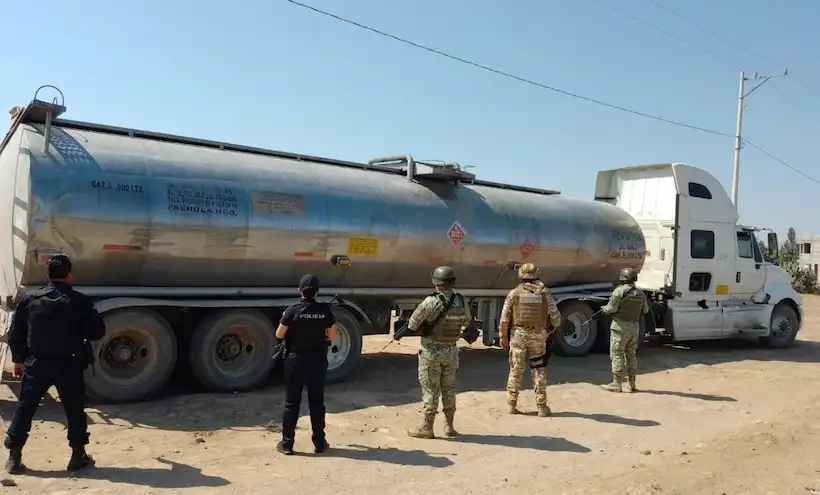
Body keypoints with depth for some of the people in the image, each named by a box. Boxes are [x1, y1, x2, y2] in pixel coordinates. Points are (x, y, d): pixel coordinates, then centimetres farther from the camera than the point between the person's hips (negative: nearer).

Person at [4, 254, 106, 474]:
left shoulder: (29, 299, 0)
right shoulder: (79, 302, -10)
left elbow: (15, 334, 5)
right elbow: (97, 332, -9)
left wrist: (19, 359, 17)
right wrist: (80, 329, 14)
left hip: (36, 364, 3)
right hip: (69, 365, -2)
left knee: (24, 408, 12)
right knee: (74, 410, 9)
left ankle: (14, 457, 14)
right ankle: (78, 455, 15)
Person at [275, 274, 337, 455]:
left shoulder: (293, 310, -12)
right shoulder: (325, 310, -7)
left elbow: (279, 335, -8)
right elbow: (332, 336, -2)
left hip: (296, 360, -2)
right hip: (318, 361, 2)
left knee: (291, 402, 8)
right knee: (317, 402, 11)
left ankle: (287, 444, 13)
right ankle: (319, 443, 18)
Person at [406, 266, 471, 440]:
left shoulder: (432, 302, -21)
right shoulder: (461, 302, -2)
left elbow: (413, 323, -15)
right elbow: (467, 321, 16)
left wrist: (412, 329, 7)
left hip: (431, 350, -5)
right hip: (451, 350, 5)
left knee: (430, 389, 3)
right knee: (448, 388, 17)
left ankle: (427, 428, 11)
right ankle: (449, 426, 23)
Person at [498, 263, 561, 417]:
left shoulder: (514, 293, -5)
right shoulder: (544, 293, -2)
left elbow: (504, 317, -5)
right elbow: (556, 317, -3)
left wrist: (503, 336, 5)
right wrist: (552, 327, 18)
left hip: (518, 335, 0)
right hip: (538, 336, 0)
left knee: (516, 370, 10)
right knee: (539, 371, 9)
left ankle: (511, 404, 15)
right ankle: (542, 407, 11)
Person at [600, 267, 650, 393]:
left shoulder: (620, 290, -13)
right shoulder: (641, 294, 8)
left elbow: (611, 308, -16)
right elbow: (645, 310, 17)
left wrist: (604, 309, 5)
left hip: (621, 326, -6)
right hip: (635, 327, 7)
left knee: (617, 355, -1)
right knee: (631, 355, 14)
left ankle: (616, 384, -1)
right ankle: (632, 384, 16)